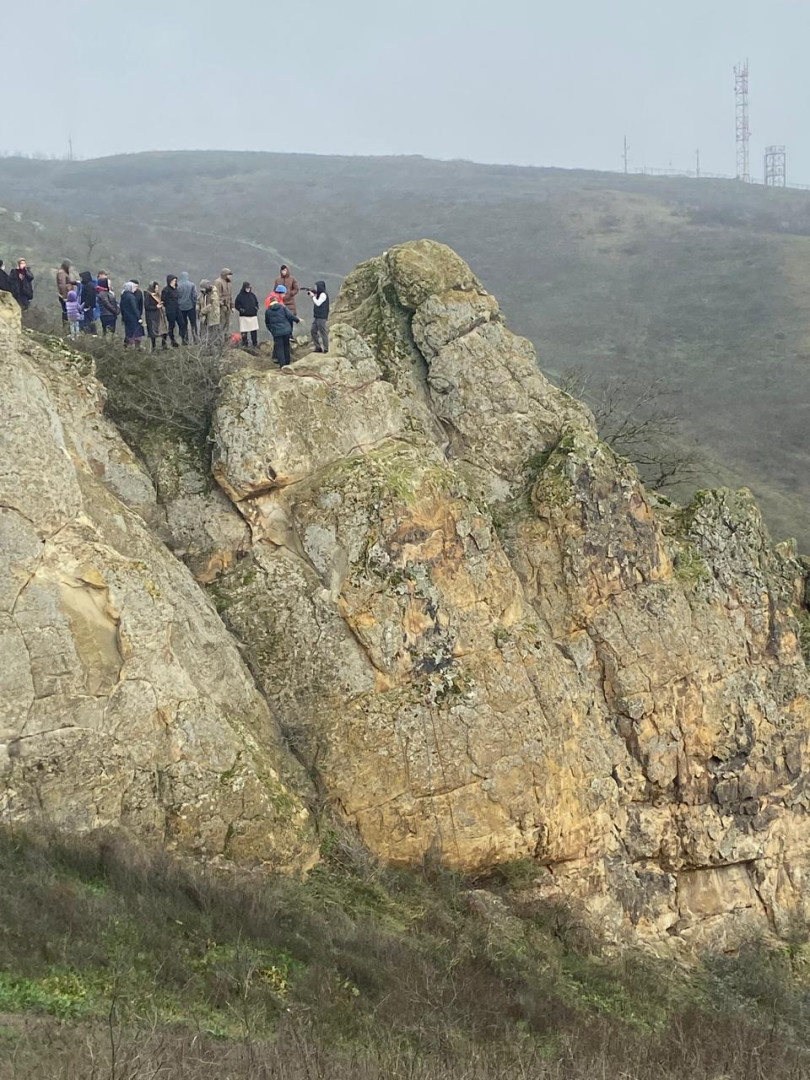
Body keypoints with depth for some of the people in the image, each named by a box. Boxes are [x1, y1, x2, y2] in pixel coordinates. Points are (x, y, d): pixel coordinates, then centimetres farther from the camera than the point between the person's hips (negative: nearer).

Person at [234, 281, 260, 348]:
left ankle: (255, 344, 14)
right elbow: (236, 305, 0)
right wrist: (241, 309, -14)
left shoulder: (252, 295, 7)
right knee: (244, 332, -1)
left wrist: (256, 308, 1)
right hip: (244, 316, -3)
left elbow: (257, 303, 19)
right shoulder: (240, 296, -3)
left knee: (254, 331, 6)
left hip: (253, 315, 3)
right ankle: (245, 344, 8)